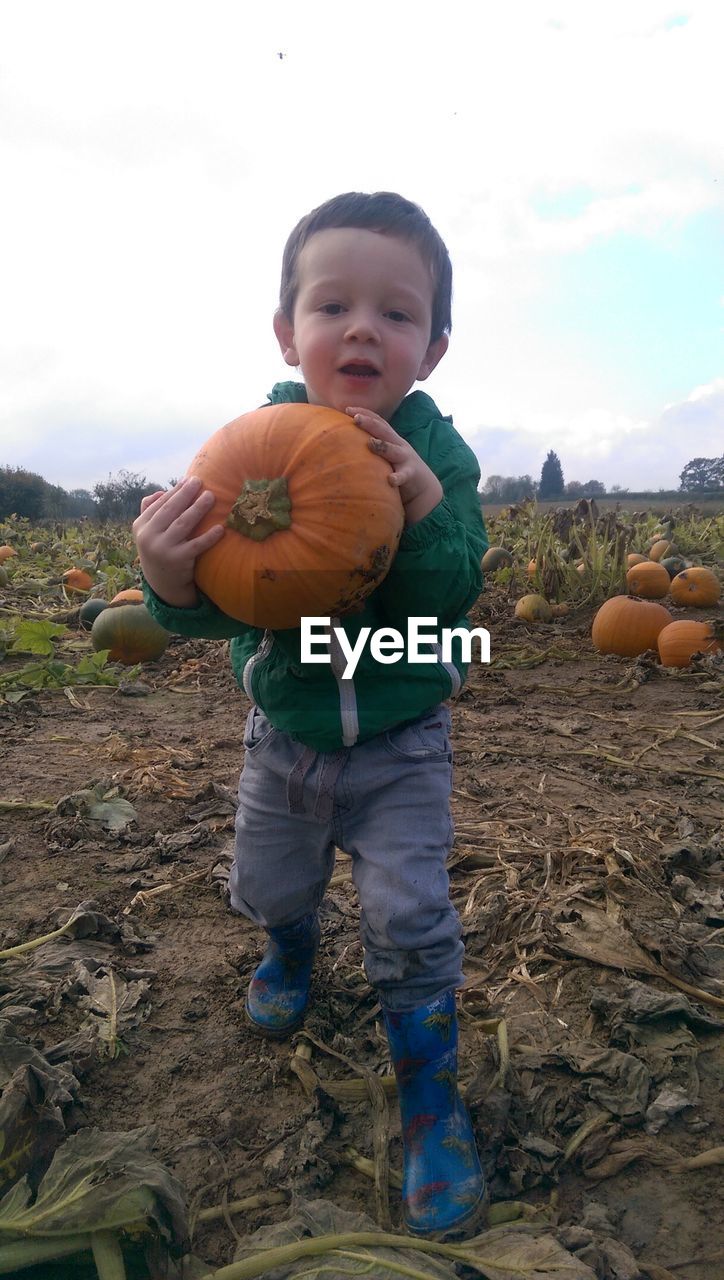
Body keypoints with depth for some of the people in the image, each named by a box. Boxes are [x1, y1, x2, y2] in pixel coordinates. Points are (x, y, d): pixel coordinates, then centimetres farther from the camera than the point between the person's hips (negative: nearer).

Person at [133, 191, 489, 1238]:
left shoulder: (438, 458, -15)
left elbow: (456, 595, -23)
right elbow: (219, 608, -16)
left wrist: (427, 508, -40)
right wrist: (172, 581, -39)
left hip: (399, 743, -2)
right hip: (282, 731, 3)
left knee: (411, 918, 0)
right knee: (265, 888, 22)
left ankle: (430, 1091, 25)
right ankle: (292, 943, 60)